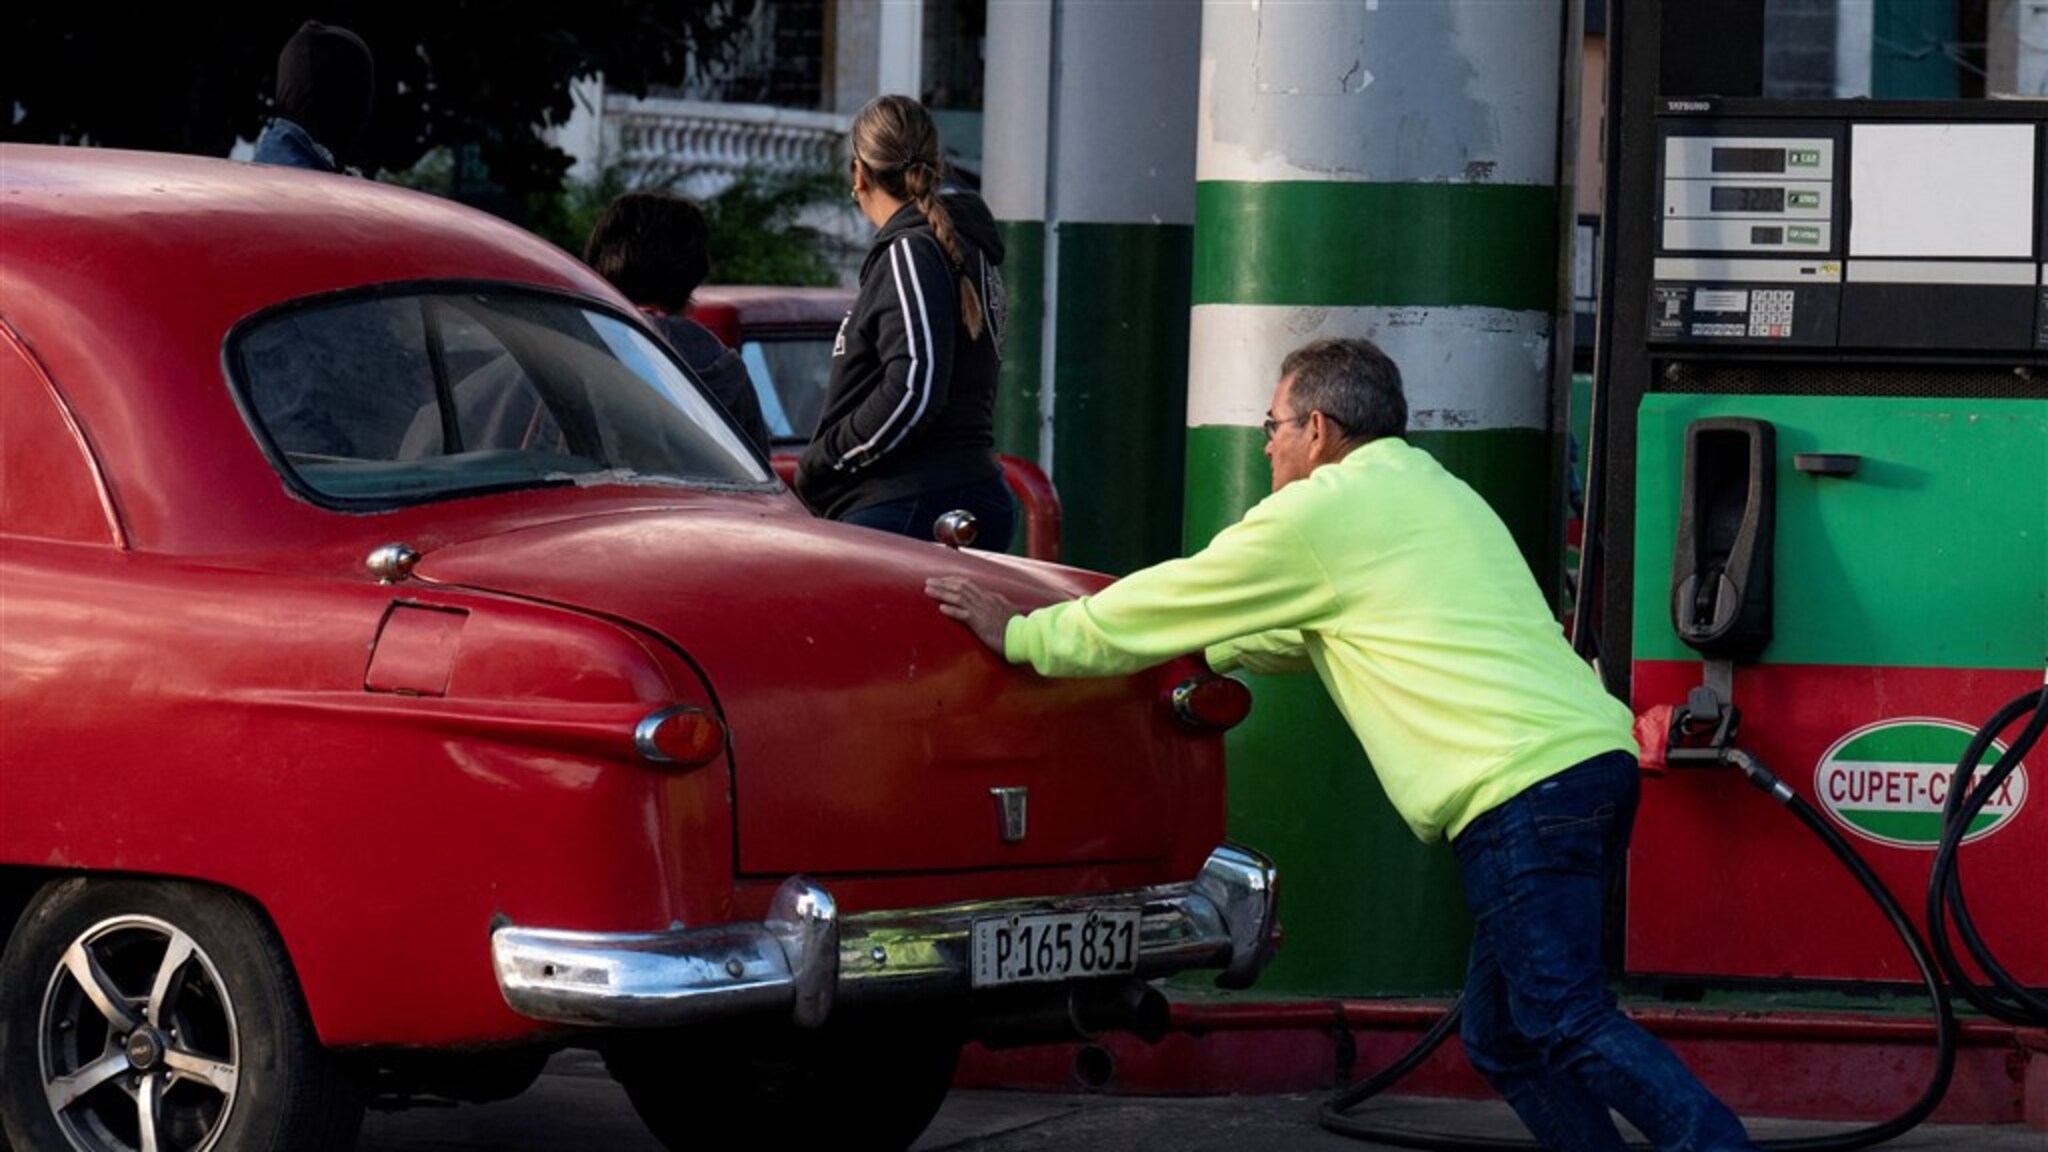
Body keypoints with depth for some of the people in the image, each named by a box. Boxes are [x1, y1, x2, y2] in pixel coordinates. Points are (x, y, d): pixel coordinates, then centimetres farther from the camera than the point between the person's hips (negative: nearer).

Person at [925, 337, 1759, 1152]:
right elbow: (1292, 634, 41)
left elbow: (1158, 611, 9)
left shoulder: (1321, 510, 1)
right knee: (1502, 1039, 12)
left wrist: (1019, 636, 20)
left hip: (1523, 788, -9)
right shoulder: (1432, 492, 28)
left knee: (1569, 1023, -15)